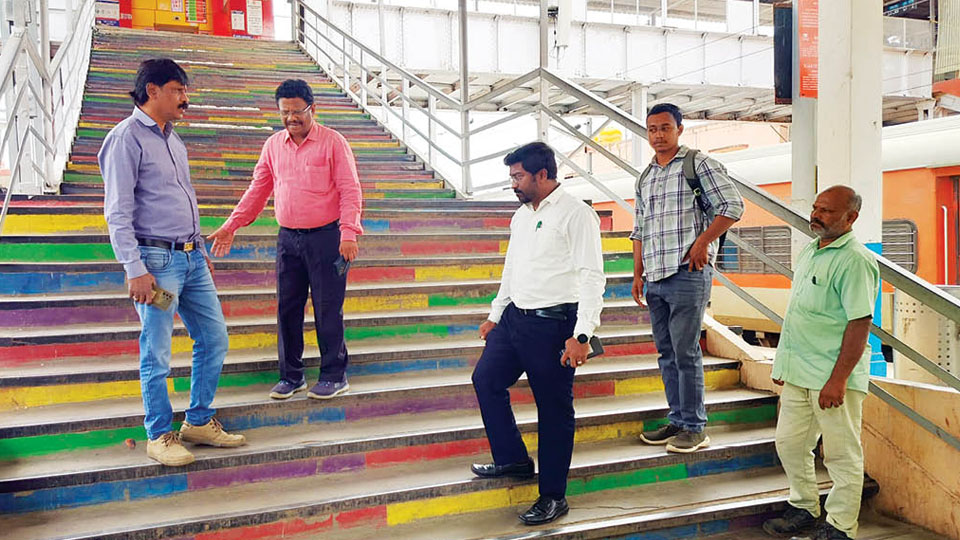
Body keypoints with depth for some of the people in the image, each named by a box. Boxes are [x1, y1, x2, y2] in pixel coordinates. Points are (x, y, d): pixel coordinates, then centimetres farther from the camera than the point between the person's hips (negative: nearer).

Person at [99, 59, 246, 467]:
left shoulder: (172, 138, 17)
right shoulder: (126, 137, -8)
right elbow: (118, 212, -13)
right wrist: (134, 270, -19)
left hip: (191, 257, 8)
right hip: (157, 260, -8)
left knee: (214, 339, 9)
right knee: (157, 353, -1)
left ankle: (200, 422, 23)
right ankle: (160, 435, 15)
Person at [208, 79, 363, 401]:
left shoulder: (333, 142, -6)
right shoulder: (274, 145, 10)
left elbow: (350, 190, -10)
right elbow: (258, 189, 15)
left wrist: (348, 232, -21)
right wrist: (231, 225, 9)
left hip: (324, 237, -5)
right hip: (288, 238, 5)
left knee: (327, 308, -1)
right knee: (287, 308, 8)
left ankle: (334, 376, 13)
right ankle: (291, 376, 20)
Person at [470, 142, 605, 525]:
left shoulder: (575, 215, -12)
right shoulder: (521, 215, 13)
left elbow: (592, 277, -17)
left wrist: (581, 335, -23)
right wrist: (495, 315, 25)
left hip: (553, 323, -8)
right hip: (514, 317, 9)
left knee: (554, 409, 1)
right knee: (486, 379, 12)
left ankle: (553, 497, 15)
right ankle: (513, 459, 29)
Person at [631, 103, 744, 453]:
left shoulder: (699, 164, -1)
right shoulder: (645, 178, 18)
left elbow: (733, 206, -5)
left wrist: (702, 241, -13)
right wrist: (637, 273, 14)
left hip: (687, 273, -7)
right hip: (654, 278, 7)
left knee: (685, 351, -6)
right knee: (666, 353, 10)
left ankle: (694, 427, 4)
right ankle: (677, 421, 20)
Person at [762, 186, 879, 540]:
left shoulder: (855, 261, -14)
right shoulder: (809, 252, 13)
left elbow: (860, 323, -19)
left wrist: (838, 379, -23)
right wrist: (783, 363, 19)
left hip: (833, 377, -8)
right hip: (798, 373, 9)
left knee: (842, 455, 5)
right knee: (789, 444, 14)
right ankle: (804, 508, 32)